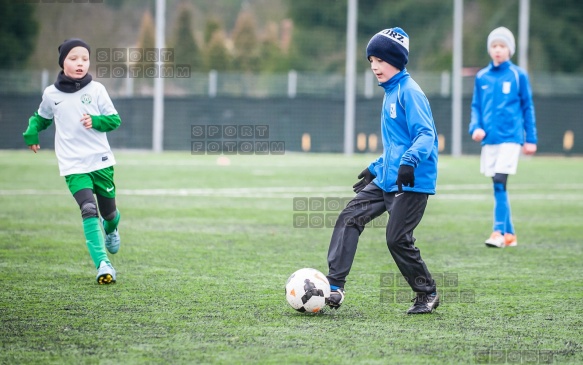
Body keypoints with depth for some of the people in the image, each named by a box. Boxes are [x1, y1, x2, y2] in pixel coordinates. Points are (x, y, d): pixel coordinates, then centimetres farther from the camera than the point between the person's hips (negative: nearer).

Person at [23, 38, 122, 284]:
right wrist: (31, 134, 5)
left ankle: (110, 229, 52)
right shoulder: (51, 94, 2)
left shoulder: (96, 90, -1)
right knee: (89, 210, -20)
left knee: (109, 211, 13)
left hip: (101, 160, 1)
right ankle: (102, 264, -24)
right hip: (73, 166, -1)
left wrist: (95, 121, -17)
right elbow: (41, 118, 21)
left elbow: (114, 120, 1)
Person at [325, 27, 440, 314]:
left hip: (413, 182, -9)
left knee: (397, 239, -8)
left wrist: (409, 162, -36)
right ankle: (334, 287, -6)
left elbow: (426, 134, -22)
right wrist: (375, 169, 27)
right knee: (349, 217, -3)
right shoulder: (390, 93, 17)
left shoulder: (409, 92, -12)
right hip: (387, 180, 9)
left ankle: (427, 295, 12)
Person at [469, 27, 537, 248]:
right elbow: (476, 106, 14)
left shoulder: (518, 75, 0)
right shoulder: (482, 77, 8)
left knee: (500, 183, -16)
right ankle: (509, 233, 15)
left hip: (510, 137, -4)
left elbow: (527, 107, 4)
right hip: (489, 138, 4)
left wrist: (531, 139, 3)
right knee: (498, 187, 7)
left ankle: (499, 232, -15)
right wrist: (475, 128, -4)